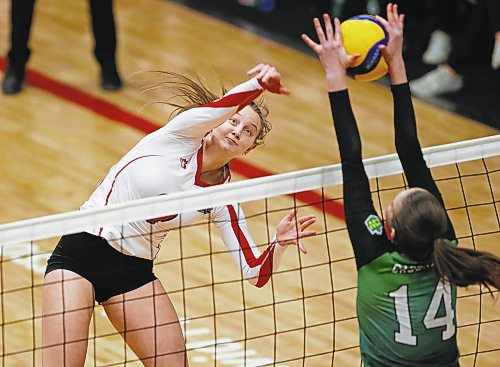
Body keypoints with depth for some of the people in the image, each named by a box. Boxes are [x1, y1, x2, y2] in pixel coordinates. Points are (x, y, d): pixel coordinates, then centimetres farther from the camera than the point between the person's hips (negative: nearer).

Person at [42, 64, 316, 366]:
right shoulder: (182, 136, -8)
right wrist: (259, 84, -49)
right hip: (80, 250, -5)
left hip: (135, 271, 5)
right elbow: (221, 106, -31)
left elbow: (255, 273, -4)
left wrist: (280, 243, -24)